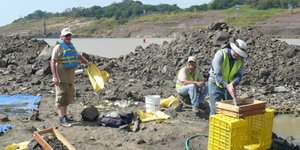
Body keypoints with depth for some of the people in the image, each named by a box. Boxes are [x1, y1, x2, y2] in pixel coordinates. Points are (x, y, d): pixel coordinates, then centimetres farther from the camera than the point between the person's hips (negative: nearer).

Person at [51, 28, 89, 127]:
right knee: (62, 96, -9)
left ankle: (64, 115, 23)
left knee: (69, 96, 12)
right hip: (61, 77, -8)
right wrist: (55, 76, -24)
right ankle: (61, 118, -6)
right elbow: (53, 62, -16)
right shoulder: (58, 47, -10)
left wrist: (87, 63, 21)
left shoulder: (71, 46, 17)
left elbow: (79, 56, 31)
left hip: (70, 77, 8)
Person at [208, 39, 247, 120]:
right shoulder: (221, 54, -23)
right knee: (215, 110, -5)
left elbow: (239, 76, -8)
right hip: (216, 85, -5)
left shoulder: (240, 59, -6)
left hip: (230, 85, 5)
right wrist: (227, 86, -41)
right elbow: (217, 74, -30)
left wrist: (232, 84, -30)